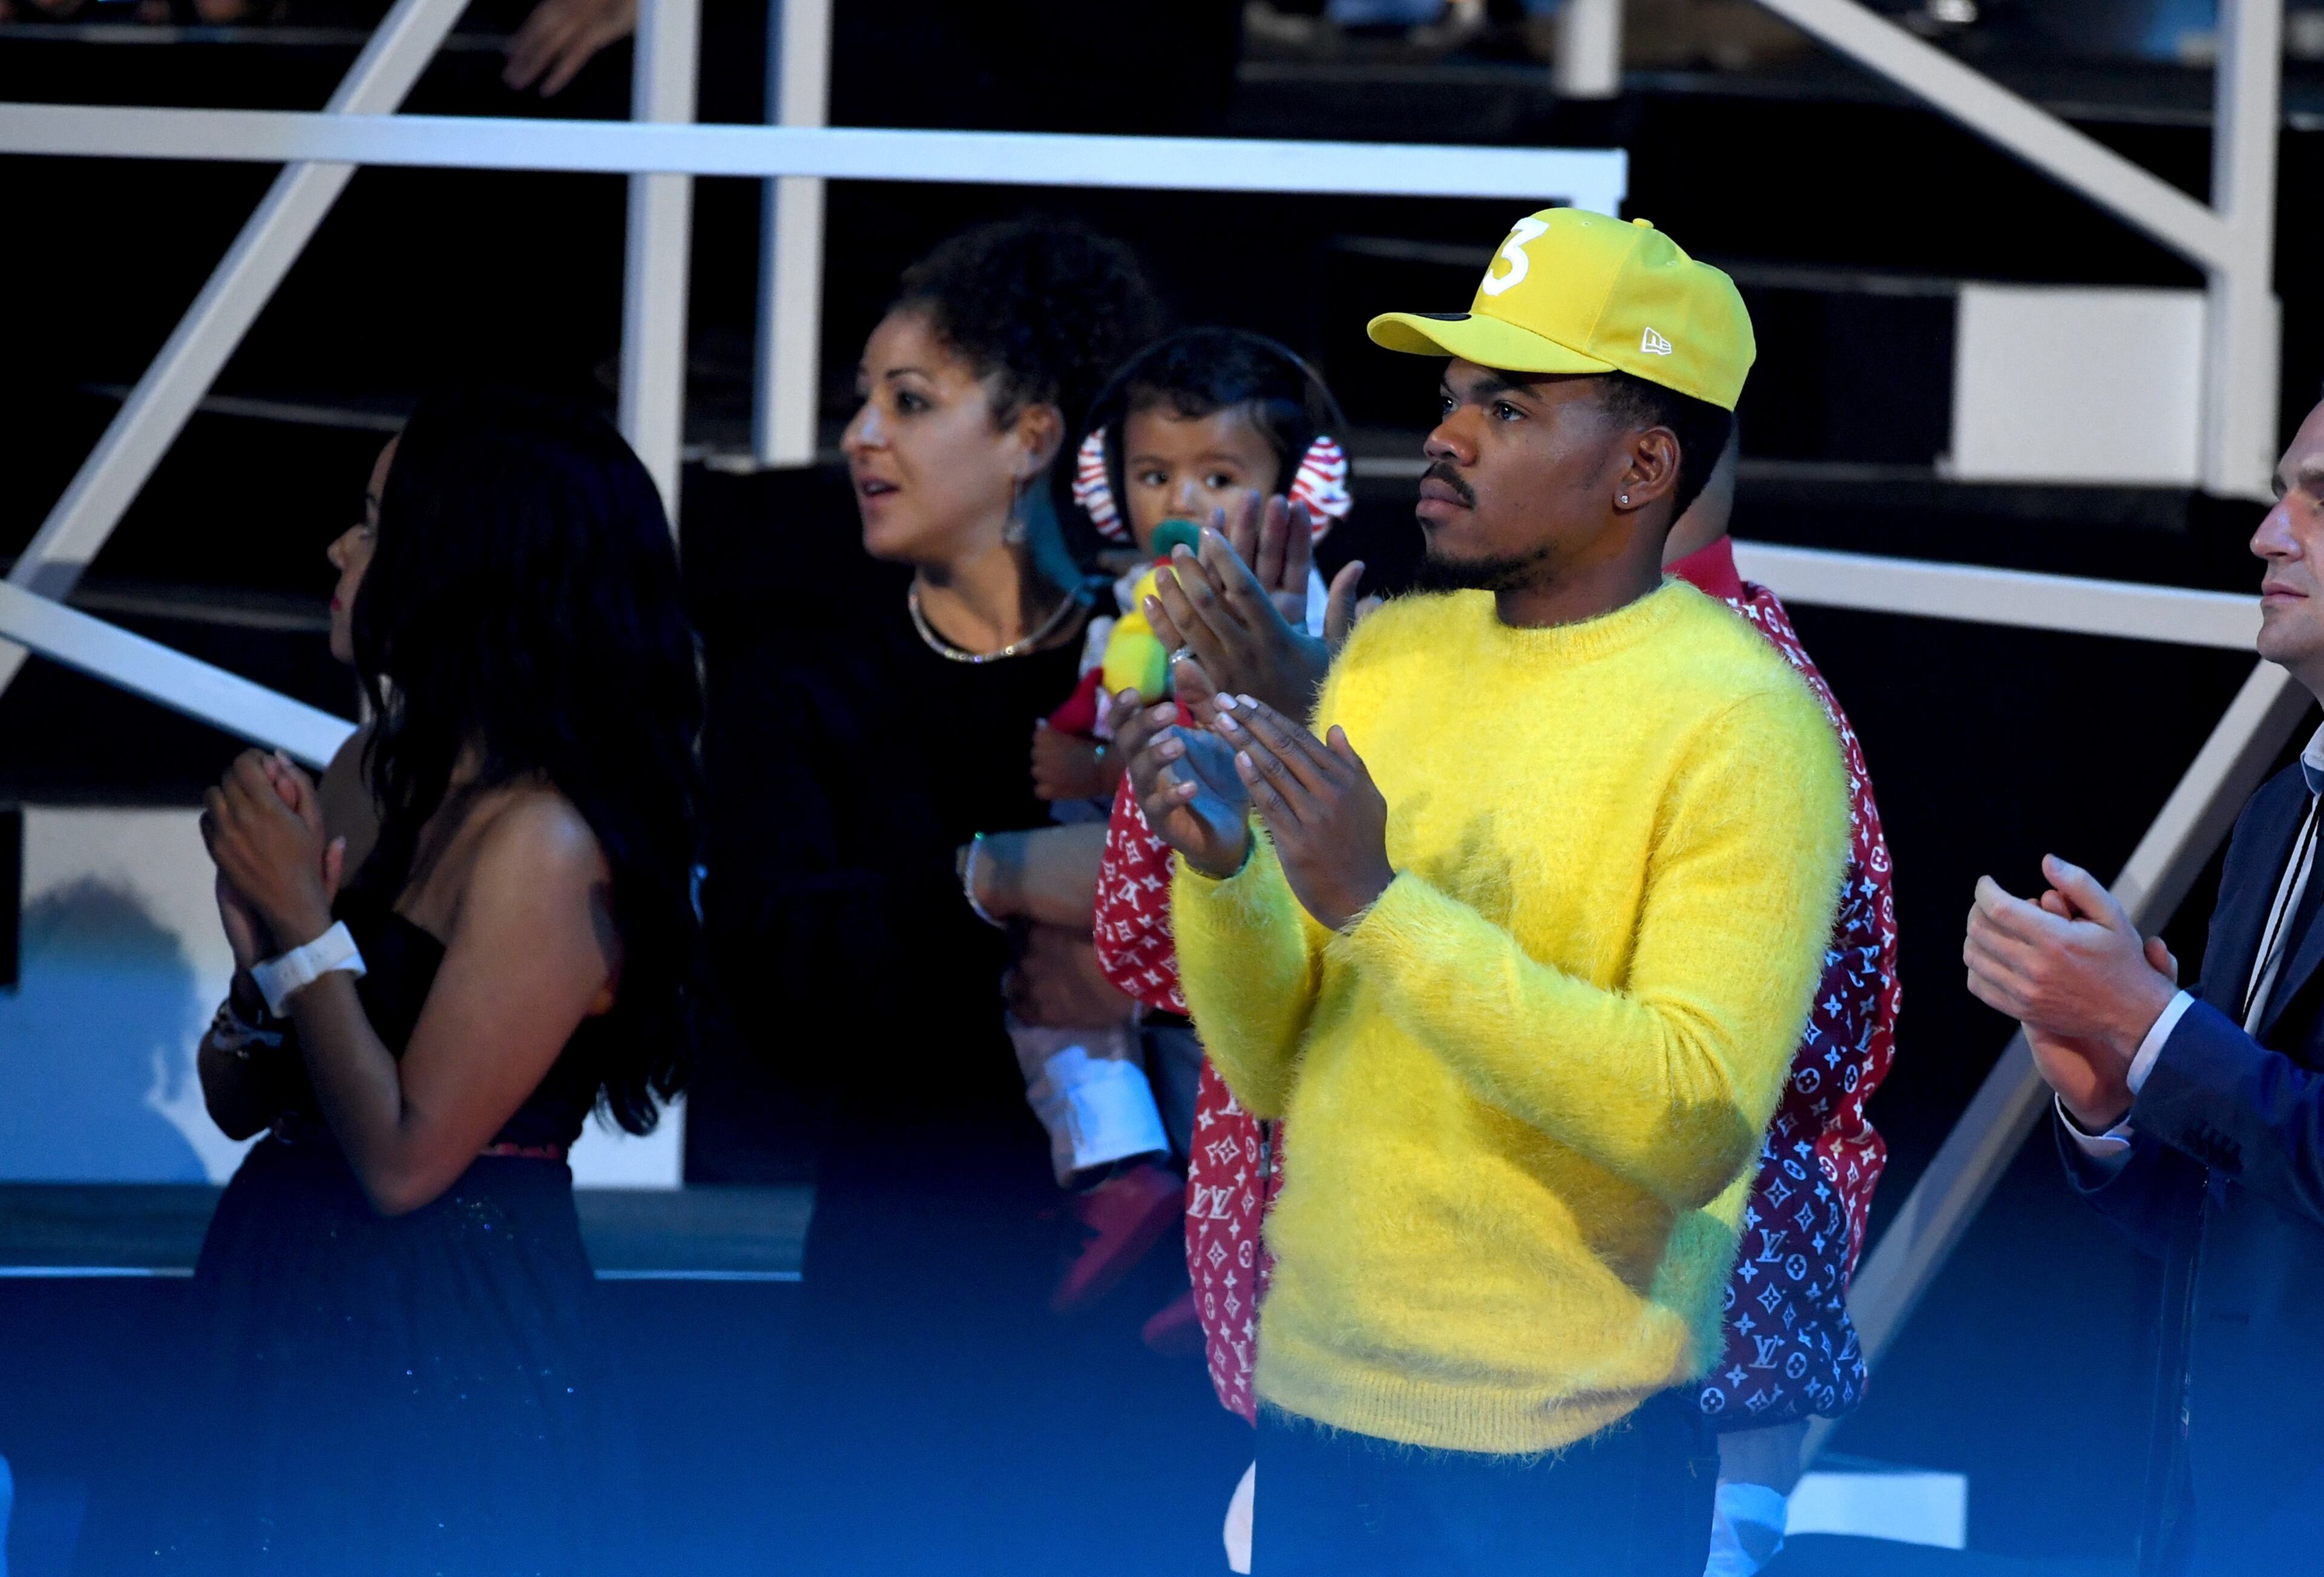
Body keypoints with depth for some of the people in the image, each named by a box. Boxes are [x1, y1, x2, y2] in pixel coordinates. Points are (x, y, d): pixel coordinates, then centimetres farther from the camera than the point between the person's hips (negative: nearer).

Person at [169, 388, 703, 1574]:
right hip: (285, 1336, 8)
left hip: (447, 1363, -8)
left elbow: (402, 1162, -20)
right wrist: (262, 950, -8)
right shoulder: (376, 773, 7)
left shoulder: (549, 843, -18)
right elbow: (239, 1103, 11)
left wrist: (308, 935, -14)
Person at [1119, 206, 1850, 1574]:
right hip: (1313, 1409, 6)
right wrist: (1220, 869, -9)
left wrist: (1378, 904, -25)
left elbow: (1699, 1127, -22)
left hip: (1561, 1461, -5)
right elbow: (1277, 1075, 10)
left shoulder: (1744, 727, -11)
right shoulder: (1388, 654, 7)